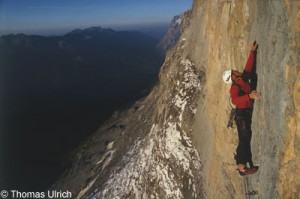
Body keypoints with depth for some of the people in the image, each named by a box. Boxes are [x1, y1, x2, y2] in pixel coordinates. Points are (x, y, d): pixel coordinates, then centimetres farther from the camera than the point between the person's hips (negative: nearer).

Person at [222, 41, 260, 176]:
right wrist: (249, 95, -48)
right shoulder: (235, 87, -18)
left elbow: (249, 66, 14)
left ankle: (239, 157, 34)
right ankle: (242, 167, -10)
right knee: (244, 139, -11)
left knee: (245, 139, 18)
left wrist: (253, 51, 11)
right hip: (242, 114, -9)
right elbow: (234, 100, -37)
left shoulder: (244, 79, 8)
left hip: (247, 114, 9)